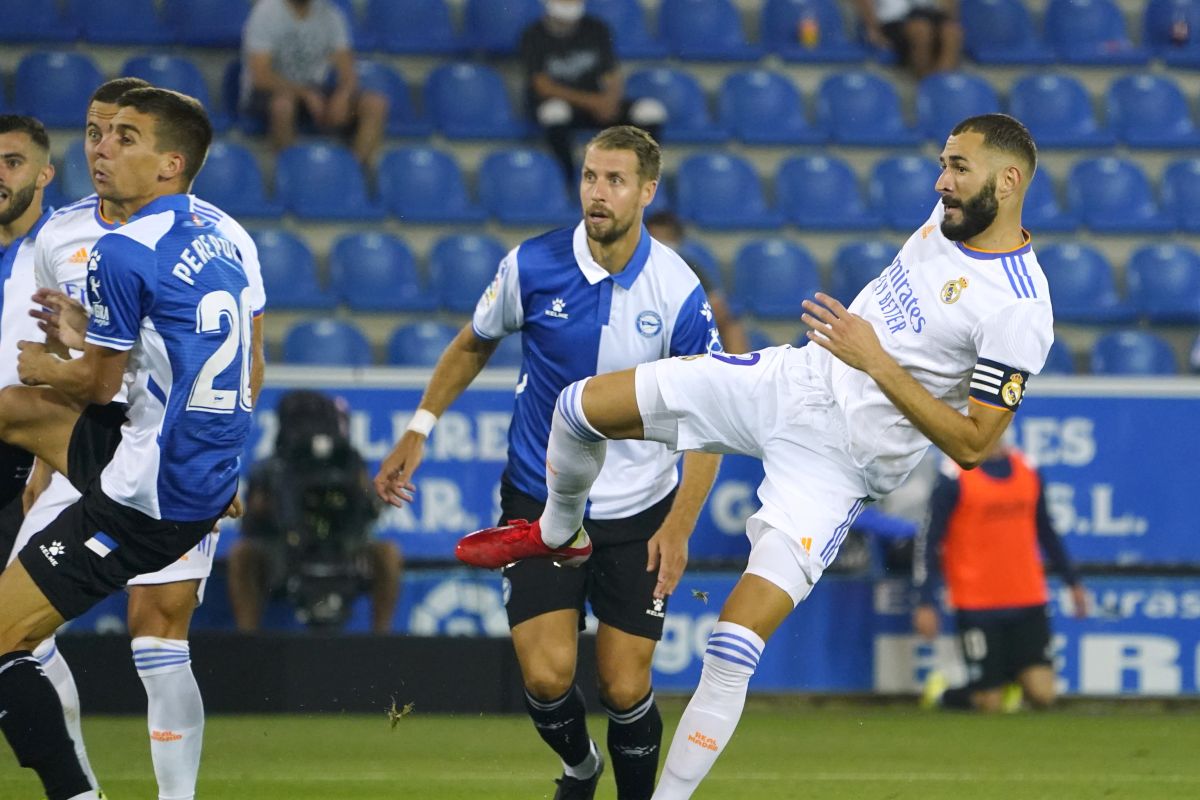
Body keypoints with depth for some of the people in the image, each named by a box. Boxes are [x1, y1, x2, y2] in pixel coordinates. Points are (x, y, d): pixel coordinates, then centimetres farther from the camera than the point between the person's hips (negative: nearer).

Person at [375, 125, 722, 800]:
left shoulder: (679, 292, -13)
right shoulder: (532, 266, -10)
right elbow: (474, 345, 11)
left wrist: (678, 527, -17)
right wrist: (418, 432, 8)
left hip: (639, 515, -1)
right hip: (539, 504, 1)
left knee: (626, 690, -5)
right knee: (547, 675, -11)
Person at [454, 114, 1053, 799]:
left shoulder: (1019, 311, -21)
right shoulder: (950, 215, 2)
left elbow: (972, 445, -22)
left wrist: (876, 362, -24)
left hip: (836, 461, -7)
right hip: (792, 378, 7)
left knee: (733, 650, -16)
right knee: (581, 407, 2)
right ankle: (559, 535, 33)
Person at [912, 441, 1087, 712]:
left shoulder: (1027, 470, 9)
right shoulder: (954, 476, -7)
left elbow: (1046, 531, 21)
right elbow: (928, 540, -6)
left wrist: (1072, 581, 21)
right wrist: (925, 603, -12)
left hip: (1028, 601, 4)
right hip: (977, 606, -4)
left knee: (1041, 695, -8)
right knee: (989, 703, -4)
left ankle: (1011, 675, 26)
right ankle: (939, 692, 27)